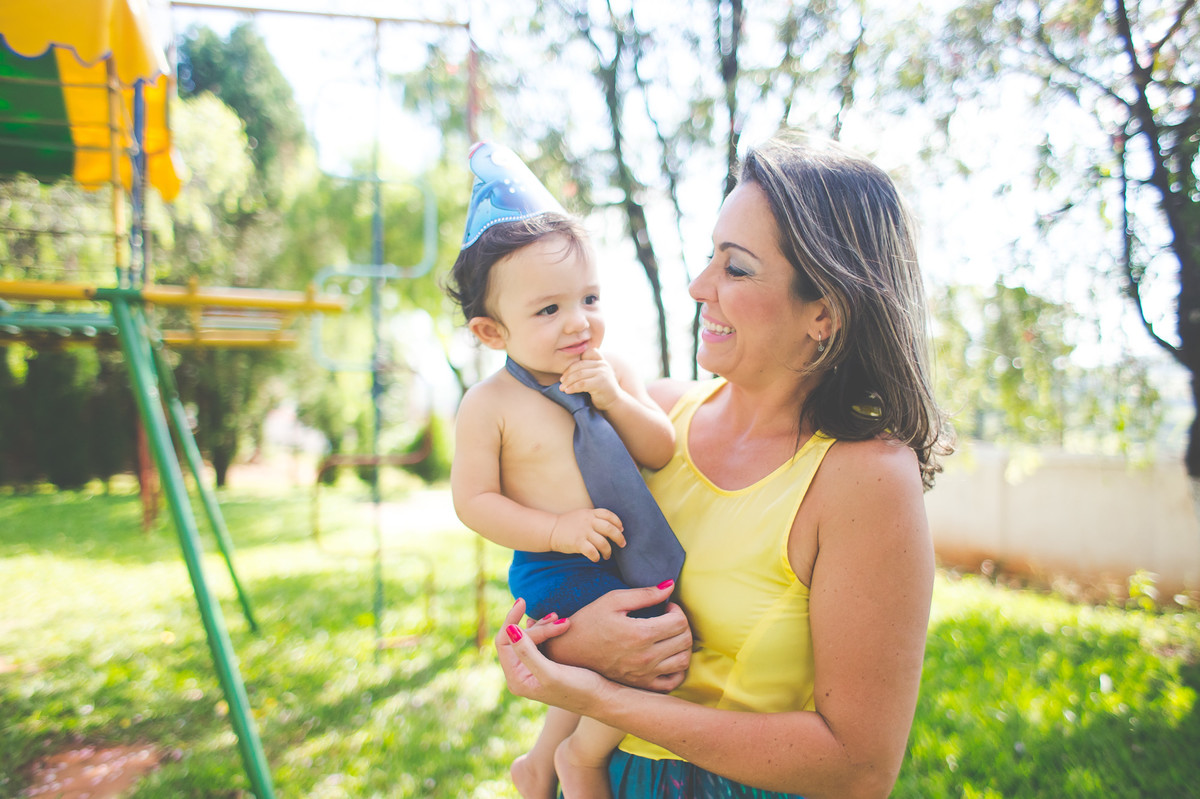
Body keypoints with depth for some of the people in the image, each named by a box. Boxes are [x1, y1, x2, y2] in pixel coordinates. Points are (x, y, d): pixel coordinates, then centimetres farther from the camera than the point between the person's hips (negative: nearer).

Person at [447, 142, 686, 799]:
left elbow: (662, 454, 0)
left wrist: (615, 400, -17)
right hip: (558, 572, -6)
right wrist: (559, 530, -21)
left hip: (630, 556, 6)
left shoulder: (613, 372, 2)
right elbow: (473, 500, -11)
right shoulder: (488, 405, -11)